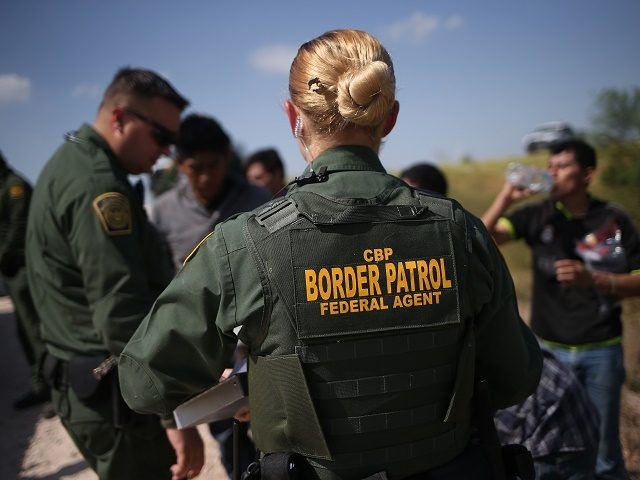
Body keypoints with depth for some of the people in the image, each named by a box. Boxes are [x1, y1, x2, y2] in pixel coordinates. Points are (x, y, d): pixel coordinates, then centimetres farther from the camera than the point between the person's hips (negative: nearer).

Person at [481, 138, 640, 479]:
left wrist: (593, 279, -18)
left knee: (604, 452, 12)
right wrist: (506, 197, -25)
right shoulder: (537, 215, -3)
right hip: (548, 347, 1)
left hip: (601, 350, -1)